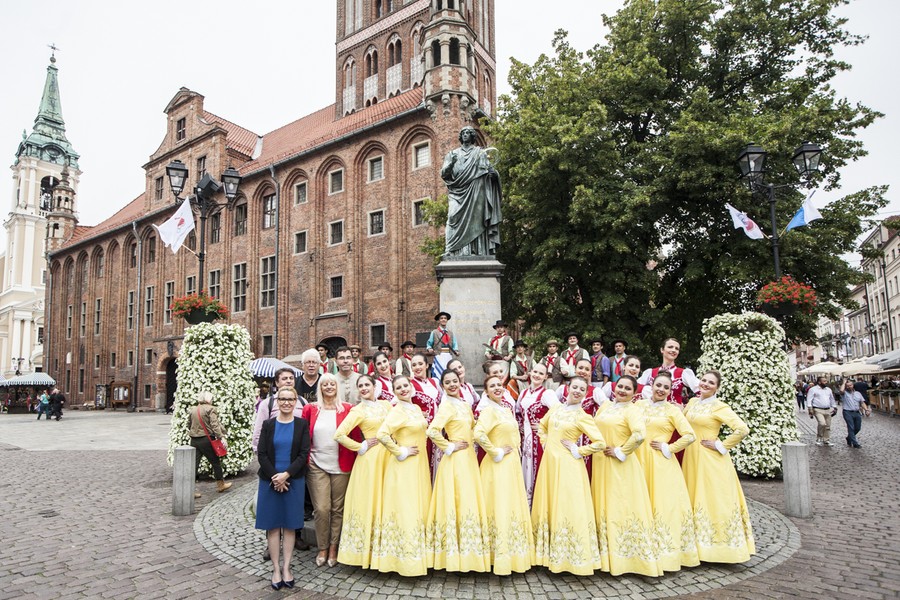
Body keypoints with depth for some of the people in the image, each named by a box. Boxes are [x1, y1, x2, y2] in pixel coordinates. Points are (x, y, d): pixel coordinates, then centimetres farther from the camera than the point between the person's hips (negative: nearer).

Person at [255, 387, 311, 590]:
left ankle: (286, 568, 16)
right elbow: (262, 454, -2)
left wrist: (286, 475, -15)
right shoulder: (268, 425, 2)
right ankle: (276, 568, 15)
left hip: (293, 481, 0)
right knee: (273, 526, 5)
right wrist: (275, 477, -13)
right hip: (270, 481, 1)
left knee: (290, 525, 6)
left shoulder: (302, 424, 0)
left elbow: (304, 454, -6)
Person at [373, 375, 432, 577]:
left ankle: (418, 554, 25)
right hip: (404, 467, -8)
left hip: (419, 465, 8)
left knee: (420, 508, 13)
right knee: (405, 509, -2)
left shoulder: (416, 408, 10)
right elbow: (382, 435, -27)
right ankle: (406, 558, 10)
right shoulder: (397, 411, -14)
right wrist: (401, 452, -18)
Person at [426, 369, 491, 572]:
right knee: (457, 503, -4)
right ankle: (457, 554, 7)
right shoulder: (447, 406, -12)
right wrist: (450, 447, -16)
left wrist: (471, 444, 10)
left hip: (469, 458, 8)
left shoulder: (465, 404, 12)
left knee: (468, 502, 12)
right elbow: (432, 431, -25)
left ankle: (467, 552, 22)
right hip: (456, 460, -8)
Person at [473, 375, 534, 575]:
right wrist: (497, 453, -19)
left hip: (512, 465, 9)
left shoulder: (507, 410, 12)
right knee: (500, 509, -5)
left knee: (514, 507, 14)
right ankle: (500, 557, 4)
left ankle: (513, 554, 26)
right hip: (498, 467, -9)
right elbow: (478, 434, -29)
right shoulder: (488, 410, -14)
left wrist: (515, 450, 10)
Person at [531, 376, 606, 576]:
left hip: (567, 465, -6)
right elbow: (542, 426, 26)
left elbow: (601, 443, -12)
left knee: (567, 508, -2)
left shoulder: (583, 417, -6)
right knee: (547, 506, 12)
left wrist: (577, 451, -11)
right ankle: (549, 552, 26)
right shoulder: (556, 408, 9)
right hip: (549, 462, 6)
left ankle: (571, 556, 11)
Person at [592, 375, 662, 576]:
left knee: (622, 507, -2)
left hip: (621, 466, -7)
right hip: (601, 464, 7)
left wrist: (620, 451, -17)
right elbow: (595, 428, 22)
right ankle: (606, 552, 25)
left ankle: (624, 555, 8)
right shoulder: (605, 406, 11)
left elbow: (639, 434, -26)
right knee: (603, 506, 13)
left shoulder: (631, 410, -9)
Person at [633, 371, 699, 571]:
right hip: (638, 461, 3)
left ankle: (664, 551, 11)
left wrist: (668, 448, -7)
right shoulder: (638, 405, 9)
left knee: (662, 504, -1)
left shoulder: (672, 410, 0)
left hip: (661, 464, -3)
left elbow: (689, 436, -7)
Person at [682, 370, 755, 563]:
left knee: (713, 499, -1)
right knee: (693, 498, 12)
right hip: (691, 458, 7)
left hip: (710, 460, -7)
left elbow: (742, 429, -19)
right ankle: (697, 543, 24)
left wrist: (721, 446, -15)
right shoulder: (692, 402, 9)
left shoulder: (719, 407, -10)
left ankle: (716, 545, 10)